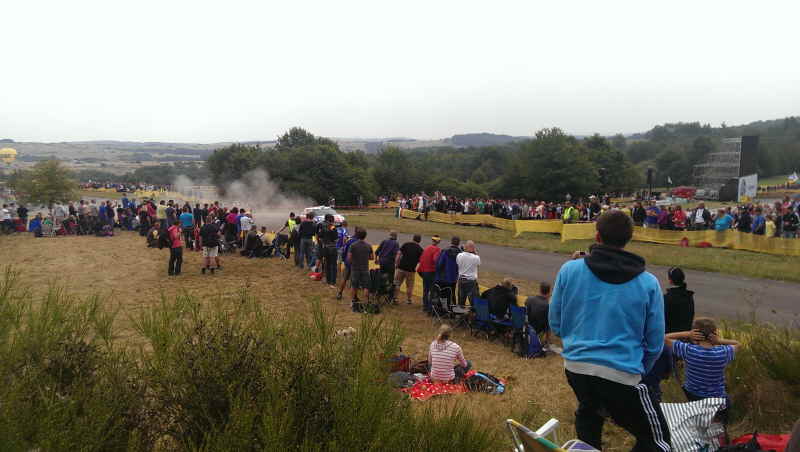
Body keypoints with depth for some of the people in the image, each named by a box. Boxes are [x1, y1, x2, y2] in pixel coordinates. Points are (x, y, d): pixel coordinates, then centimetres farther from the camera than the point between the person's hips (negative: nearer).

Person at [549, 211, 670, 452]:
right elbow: (655, 343, 1)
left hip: (574, 367, 4)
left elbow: (555, 324, 5)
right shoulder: (648, 283, -6)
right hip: (621, 374, -3)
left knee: (588, 413, 33)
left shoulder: (569, 270, -5)